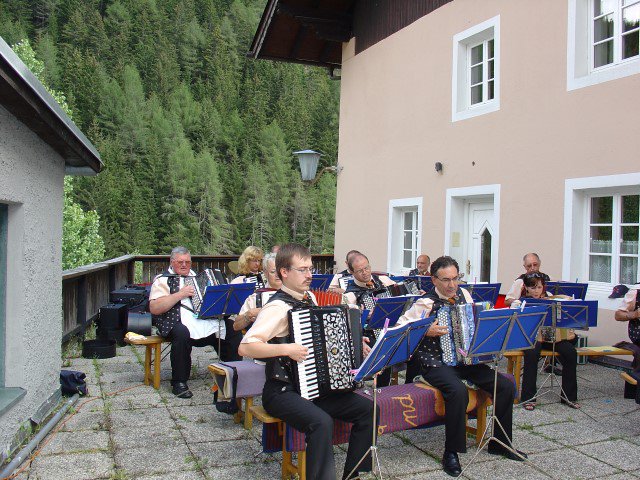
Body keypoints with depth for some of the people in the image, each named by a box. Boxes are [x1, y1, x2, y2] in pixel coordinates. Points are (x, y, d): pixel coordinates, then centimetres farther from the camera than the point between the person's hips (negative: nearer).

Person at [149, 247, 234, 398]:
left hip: (209, 319, 6)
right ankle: (179, 383, -21)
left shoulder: (196, 276, 26)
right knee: (181, 333, -37)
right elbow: (154, 308, -8)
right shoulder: (162, 280, 6)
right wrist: (180, 294, -13)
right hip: (182, 323, -6)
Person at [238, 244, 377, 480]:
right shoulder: (278, 307, -17)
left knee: (367, 408, -3)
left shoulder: (309, 298, 9)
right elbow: (245, 347, -27)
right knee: (321, 422, -33)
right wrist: (286, 349, -29)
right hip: (283, 391, -8)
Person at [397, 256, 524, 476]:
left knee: (506, 385, -5)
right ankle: (451, 452, -16)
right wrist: (425, 331, -22)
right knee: (458, 390, -35)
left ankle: (500, 443, 14)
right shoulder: (426, 303, -10)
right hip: (435, 361, -6)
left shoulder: (463, 294, 8)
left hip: (465, 358, 7)